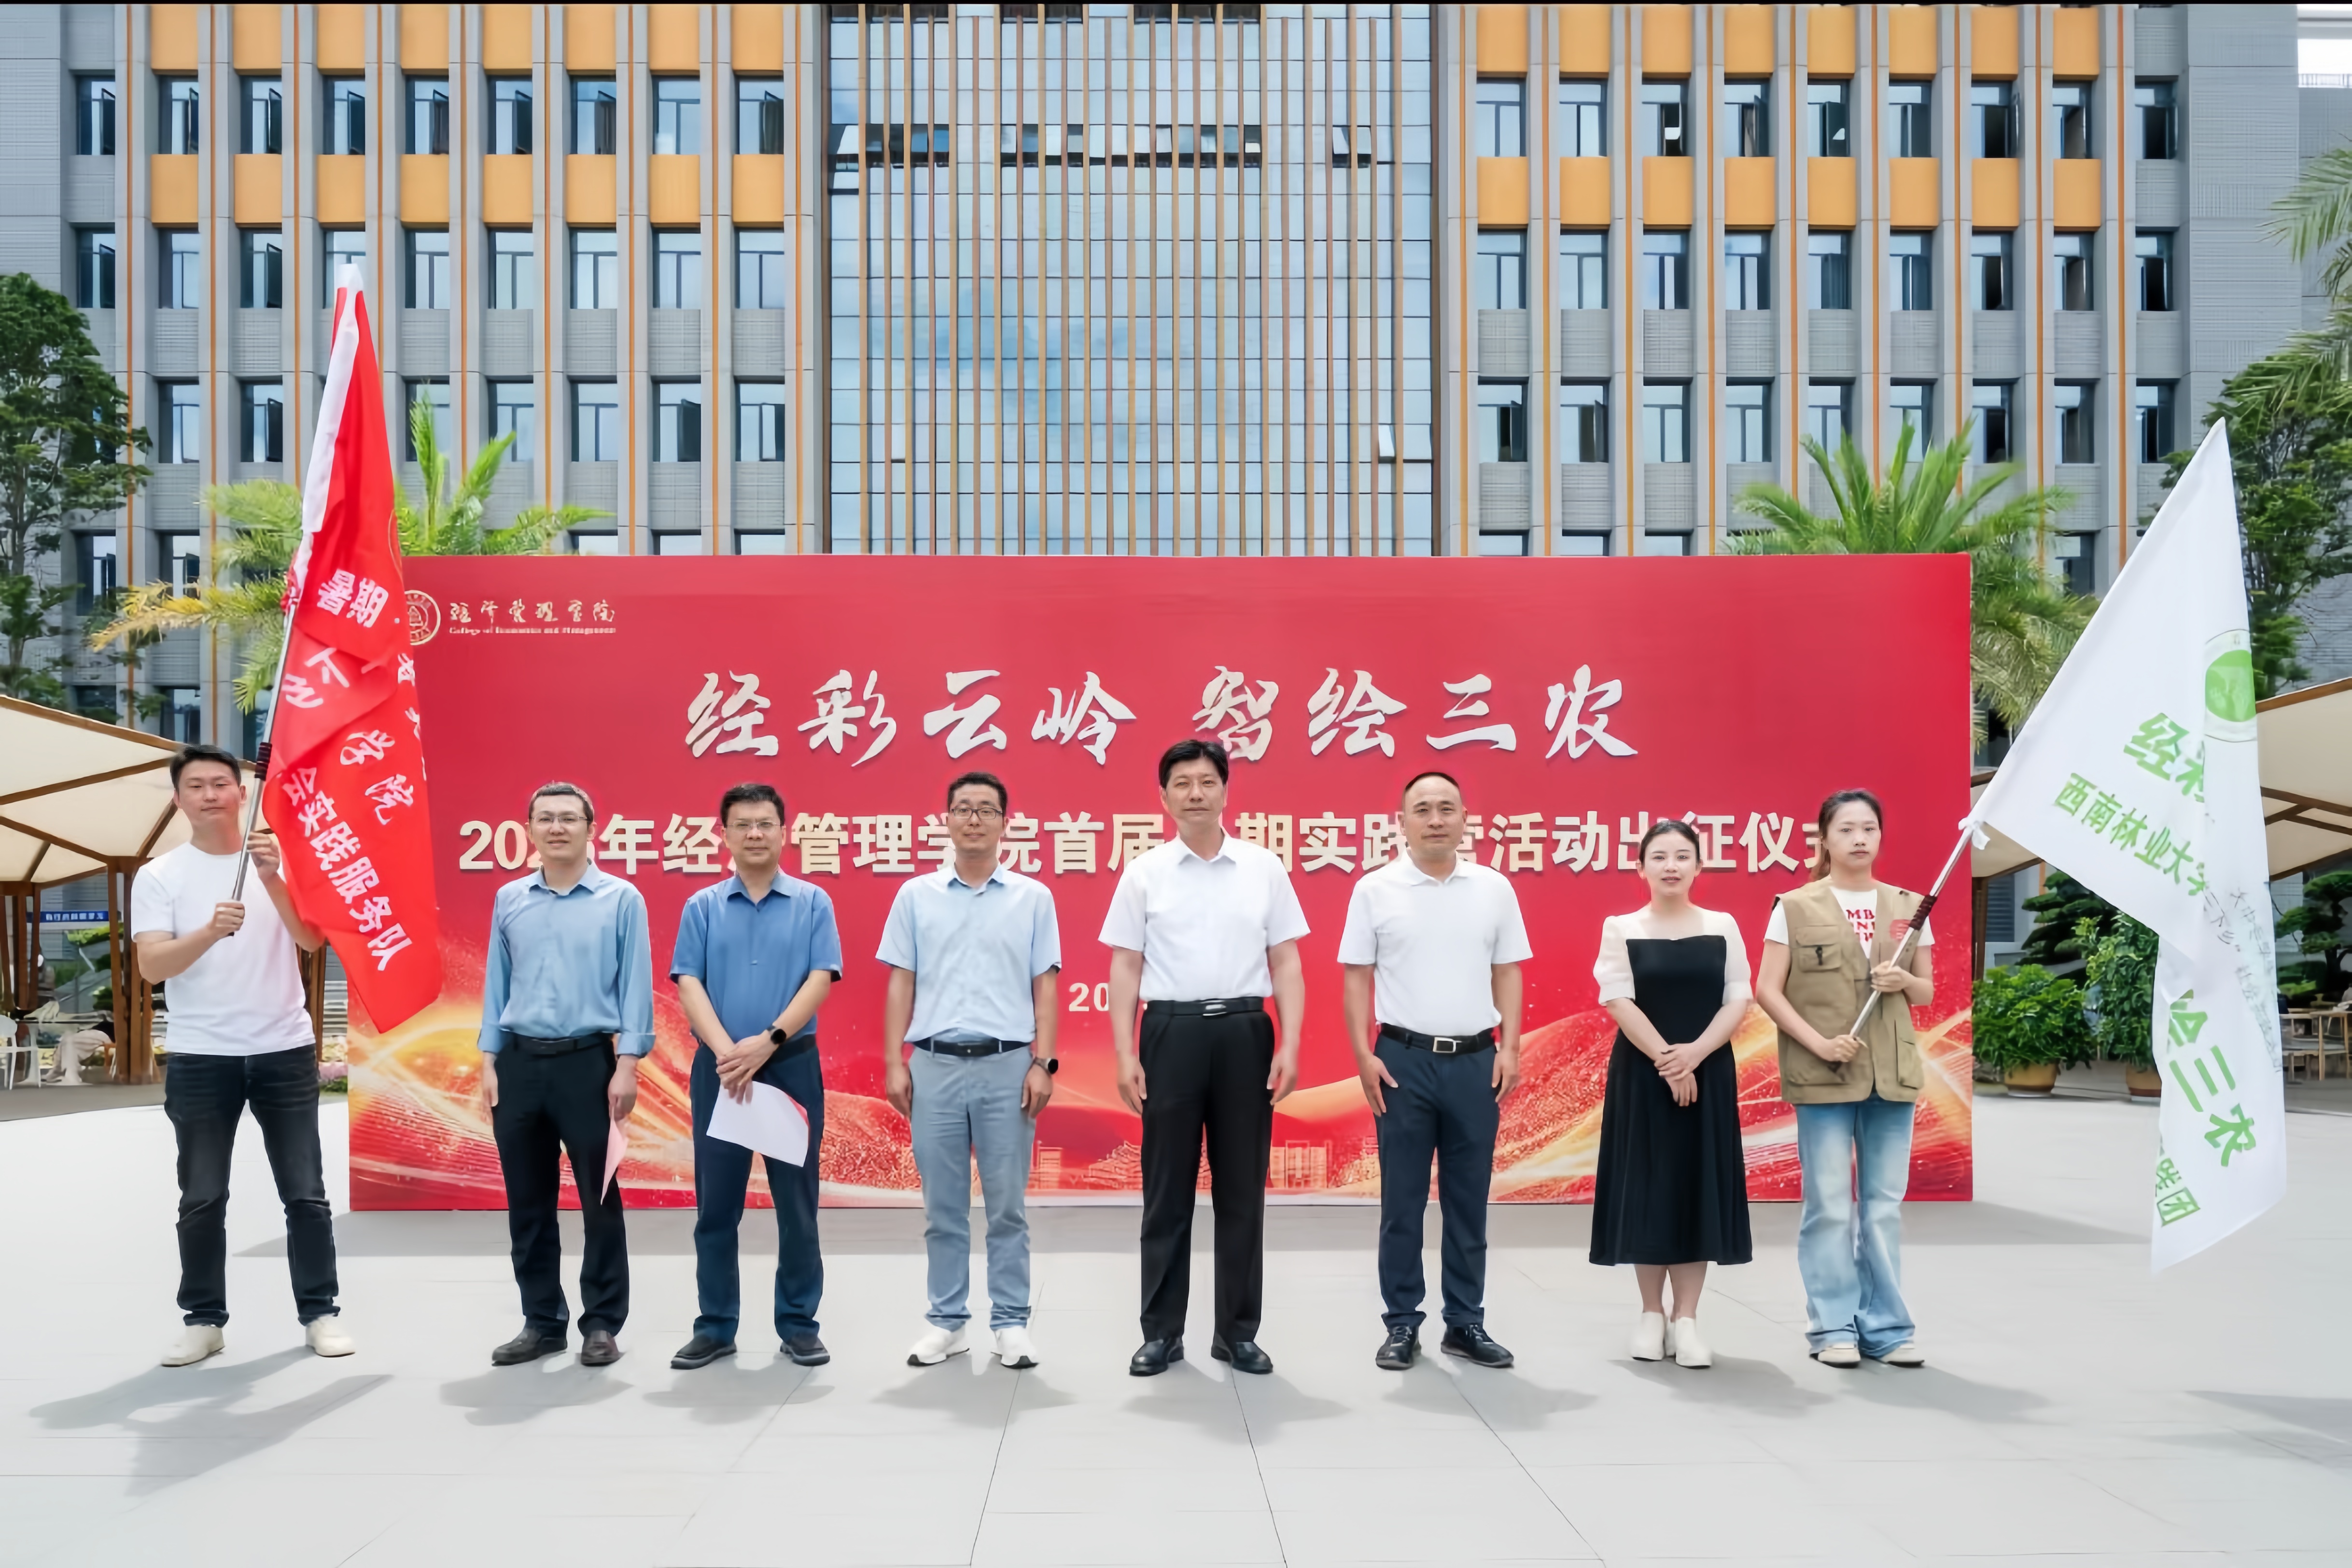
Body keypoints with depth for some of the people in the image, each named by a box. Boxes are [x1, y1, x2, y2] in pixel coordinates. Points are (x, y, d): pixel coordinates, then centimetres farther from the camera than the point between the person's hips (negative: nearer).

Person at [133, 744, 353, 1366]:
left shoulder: (282, 860, 2)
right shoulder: (159, 875, 0)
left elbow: (313, 940, -9)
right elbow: (152, 964, -10)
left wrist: (272, 879, -22)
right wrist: (211, 931, -28)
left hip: (285, 1051, 0)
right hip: (199, 1058, 0)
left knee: (305, 1192, 4)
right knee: (202, 1198, 6)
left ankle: (320, 1311, 13)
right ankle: (203, 1319, 17)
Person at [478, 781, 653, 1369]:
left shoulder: (621, 899, -1)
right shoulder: (509, 900, 9)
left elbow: (635, 987, -3)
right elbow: (496, 984, 11)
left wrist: (627, 1065, -10)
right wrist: (489, 1062, 5)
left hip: (587, 1062, -3)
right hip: (520, 1062, 4)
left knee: (600, 1200, 2)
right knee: (527, 1203, 9)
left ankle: (602, 1324, 13)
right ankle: (542, 1321, 21)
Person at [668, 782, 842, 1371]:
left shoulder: (813, 903, 2)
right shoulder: (701, 907, 6)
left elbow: (820, 980, -7)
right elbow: (688, 985, -3)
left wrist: (766, 1041, -19)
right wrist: (726, 1050, -19)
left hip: (792, 1065, -1)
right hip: (719, 1068, 1)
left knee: (797, 1202, 4)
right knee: (716, 1204, 6)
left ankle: (799, 1323, 15)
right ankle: (715, 1326, 16)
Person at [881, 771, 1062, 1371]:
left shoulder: (1032, 897, 5)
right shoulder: (916, 895, 7)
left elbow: (1045, 987, 2)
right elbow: (900, 985, 6)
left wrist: (1042, 1063, -6)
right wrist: (894, 1063, -1)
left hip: (1007, 1066, -1)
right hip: (935, 1065, 1)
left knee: (1007, 1205, 4)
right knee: (942, 1206, 7)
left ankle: (1011, 1322, 13)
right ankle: (947, 1321, 17)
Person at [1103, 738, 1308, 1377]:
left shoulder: (1264, 868, 4)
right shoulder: (1144, 872, 3)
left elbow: (1286, 964, 4)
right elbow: (1126, 969, 3)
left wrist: (1289, 1046, -5)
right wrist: (1125, 1054, -5)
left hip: (1245, 1033, 1)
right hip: (1172, 1034, -1)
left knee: (1242, 1190, 6)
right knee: (1167, 1190, 6)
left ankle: (1237, 1330, 17)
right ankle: (1162, 1331, 16)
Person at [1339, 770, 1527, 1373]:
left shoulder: (1494, 889, 5)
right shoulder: (1376, 889, -1)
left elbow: (1507, 974, 8)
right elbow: (1357, 978, 0)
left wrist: (1509, 1049, -1)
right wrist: (1365, 1056, -7)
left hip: (1475, 1060, 2)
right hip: (1404, 1059, -2)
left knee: (1469, 1200, 9)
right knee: (1402, 1201, 5)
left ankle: (1466, 1323, 19)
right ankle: (1402, 1324, 14)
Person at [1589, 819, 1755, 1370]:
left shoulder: (1723, 927, 4)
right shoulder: (1622, 928, -1)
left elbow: (1739, 1001, -1)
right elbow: (1619, 1002, -8)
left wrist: (1694, 1054, -15)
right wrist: (1665, 1059, -16)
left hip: (1708, 1072, 1)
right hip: (1642, 1073, -1)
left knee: (1699, 1186, 2)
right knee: (1646, 1187, 2)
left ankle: (1686, 1319, 8)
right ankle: (1652, 1314, 14)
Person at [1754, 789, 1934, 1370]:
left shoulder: (1908, 907, 9)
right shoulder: (1795, 907, -2)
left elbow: (1927, 991, 15)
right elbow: (1767, 989, -4)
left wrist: (1905, 983, -8)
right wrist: (1818, 1042, -15)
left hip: (1892, 1074, 3)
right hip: (1822, 1076, -3)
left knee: (1885, 1205, 7)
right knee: (1829, 1205, 0)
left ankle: (1887, 1328, 15)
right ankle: (1834, 1327, 9)